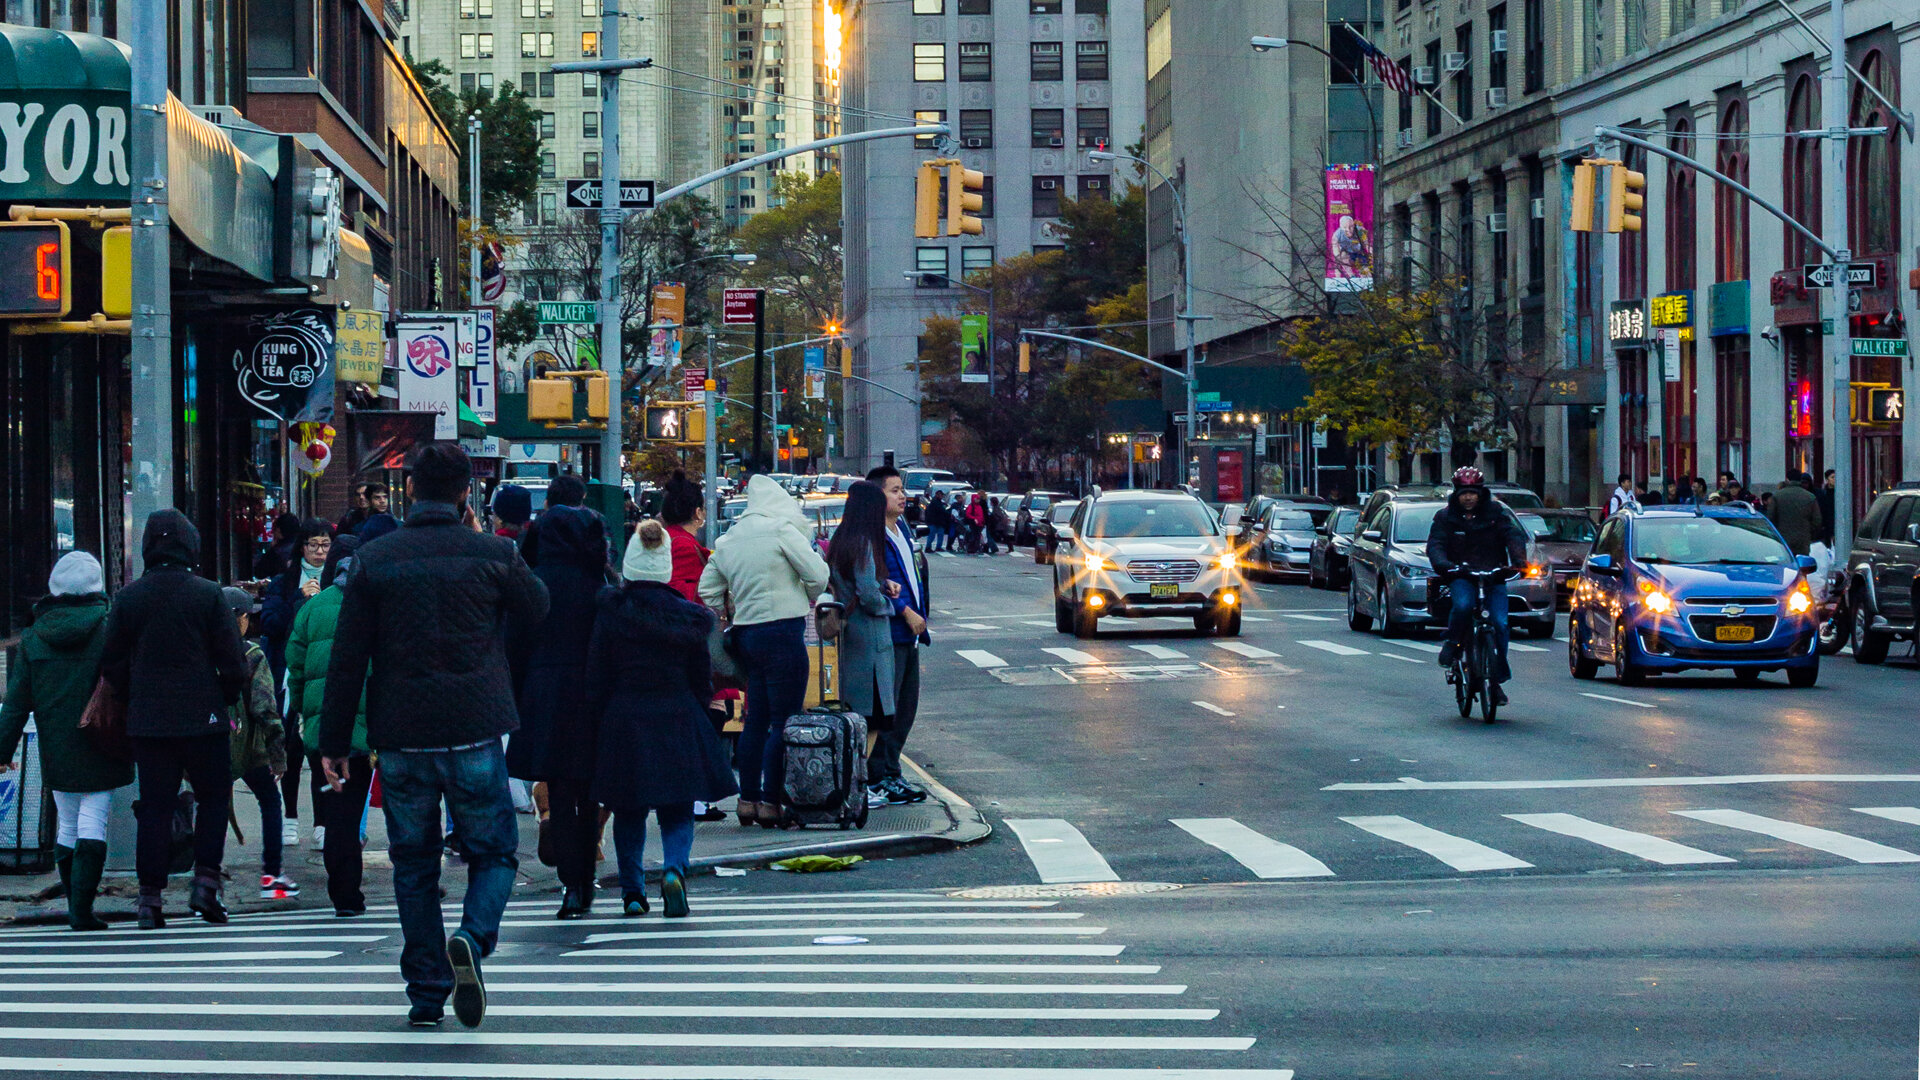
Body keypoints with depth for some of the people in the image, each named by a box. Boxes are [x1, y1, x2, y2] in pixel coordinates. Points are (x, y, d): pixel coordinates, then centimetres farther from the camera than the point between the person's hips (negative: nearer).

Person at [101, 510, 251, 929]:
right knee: (213, 798, 11)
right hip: (202, 719, -2)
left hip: (147, 721, 2)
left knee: (154, 806, 6)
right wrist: (228, 696, 10)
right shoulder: (208, 594, -7)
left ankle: (151, 896, 3)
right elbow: (233, 661, -7)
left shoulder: (128, 597, 1)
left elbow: (111, 663, 5)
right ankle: (206, 881, 0)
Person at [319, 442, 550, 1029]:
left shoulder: (373, 559, -1)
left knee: (414, 865, 12)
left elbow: (346, 660, 0)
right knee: (493, 852, 12)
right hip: (475, 736, -1)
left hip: (401, 739, 1)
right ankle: (473, 937, -17)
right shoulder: (491, 555, -4)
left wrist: (334, 743, 5)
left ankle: (427, 994, 11)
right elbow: (536, 607, 16)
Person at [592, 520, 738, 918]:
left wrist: (600, 719, 8)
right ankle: (674, 868, -18)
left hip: (623, 722, 0)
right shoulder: (689, 617, -4)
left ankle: (632, 892, 14)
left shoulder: (611, 612, -7)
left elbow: (597, 679, -3)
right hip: (677, 721, 0)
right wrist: (696, 715, 18)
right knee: (677, 811, 8)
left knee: (628, 812, 13)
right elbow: (702, 680, 3)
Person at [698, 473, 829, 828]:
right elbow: (818, 575, -9)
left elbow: (708, 589, 16)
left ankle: (748, 799, 15)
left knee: (756, 719, 13)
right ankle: (771, 802, -8)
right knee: (785, 721, -5)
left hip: (745, 634, 7)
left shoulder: (728, 539, 13)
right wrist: (806, 599, 9)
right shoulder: (782, 529, -7)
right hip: (782, 632, -7)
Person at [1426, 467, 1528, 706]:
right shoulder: (1445, 517, 8)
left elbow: (1513, 536, 0)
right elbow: (1435, 545, -3)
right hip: (1461, 576, -1)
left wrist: (1519, 559, -20)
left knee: (1500, 623, -15)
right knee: (1463, 605, -34)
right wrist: (1443, 565, -25)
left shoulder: (1495, 513, 9)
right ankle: (1453, 644, -6)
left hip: (1494, 577, 1)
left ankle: (1497, 678, -3)